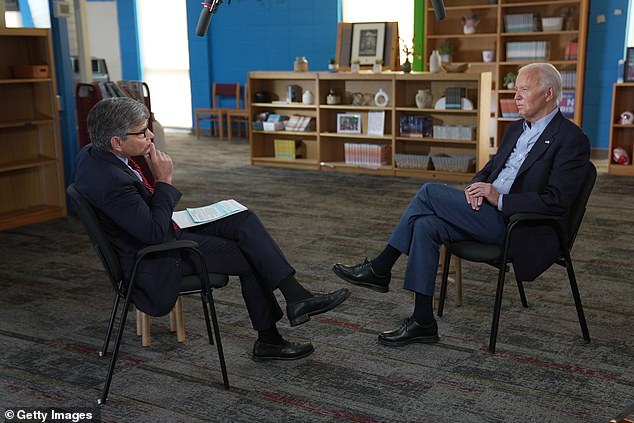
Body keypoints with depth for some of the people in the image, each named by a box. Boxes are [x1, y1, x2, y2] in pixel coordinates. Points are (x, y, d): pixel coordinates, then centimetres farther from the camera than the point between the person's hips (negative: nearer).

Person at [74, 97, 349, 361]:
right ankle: (268, 341, 9)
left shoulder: (94, 153, -1)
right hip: (155, 262, -10)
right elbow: (154, 233, -26)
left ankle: (296, 297, -3)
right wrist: (163, 180, -20)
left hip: (154, 234, 10)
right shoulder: (111, 181, -32)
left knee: (243, 220, -1)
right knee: (250, 258, -5)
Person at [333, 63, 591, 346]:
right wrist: (477, 188, -2)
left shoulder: (572, 139, -8)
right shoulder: (516, 129, 18)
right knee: (426, 226, -17)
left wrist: (499, 199, -20)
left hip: (522, 228, -8)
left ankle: (380, 269, -4)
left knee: (430, 193, -17)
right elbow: (489, 170, 23)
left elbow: (557, 201, -17)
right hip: (491, 215, 8)